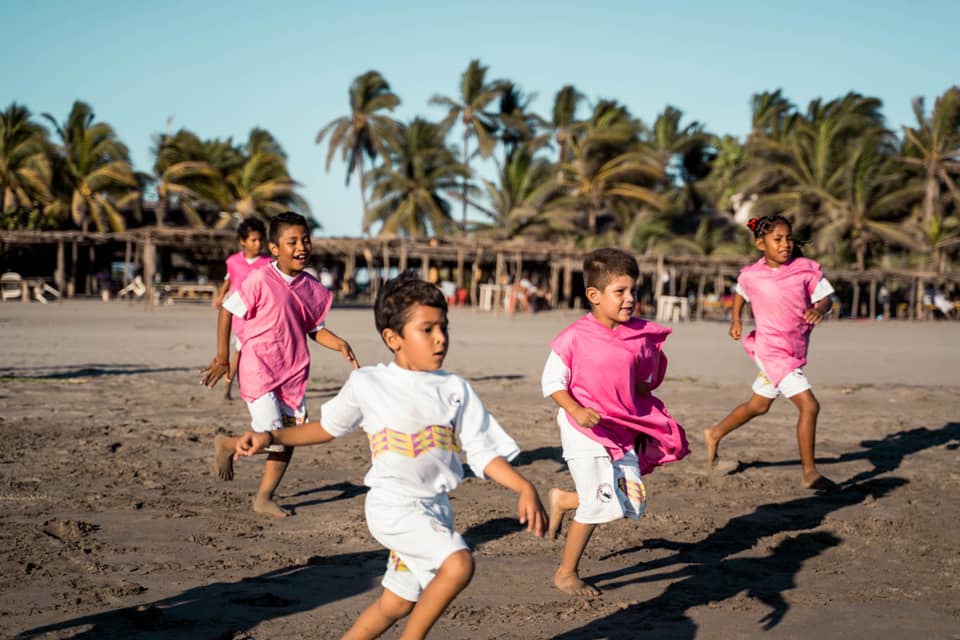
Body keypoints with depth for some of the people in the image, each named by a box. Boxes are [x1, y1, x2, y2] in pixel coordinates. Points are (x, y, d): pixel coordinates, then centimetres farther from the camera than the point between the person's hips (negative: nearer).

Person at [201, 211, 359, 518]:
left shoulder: (312, 288, 5)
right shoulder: (261, 280, -12)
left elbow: (315, 329, 15)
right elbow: (227, 311, -5)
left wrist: (339, 344, -5)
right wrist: (222, 359, -5)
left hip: (293, 374, 6)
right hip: (258, 371, -6)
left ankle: (264, 498, 23)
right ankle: (227, 445, 16)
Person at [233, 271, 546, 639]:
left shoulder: (455, 390, 4)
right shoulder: (367, 384, -2)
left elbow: (483, 452, 2)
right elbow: (327, 427, 12)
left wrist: (525, 489, -12)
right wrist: (270, 438, 3)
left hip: (435, 508, 5)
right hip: (392, 504, -5)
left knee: (397, 604, 13)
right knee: (458, 564, -26)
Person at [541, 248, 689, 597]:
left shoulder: (640, 337, 2)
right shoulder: (574, 337, -13)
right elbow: (551, 381, -9)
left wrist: (641, 430, 12)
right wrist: (576, 410, -23)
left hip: (623, 431, 6)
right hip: (584, 429, -6)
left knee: (634, 502, 3)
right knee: (601, 503, -7)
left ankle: (562, 500, 26)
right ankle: (566, 573, 13)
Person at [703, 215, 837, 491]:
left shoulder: (806, 268, -4)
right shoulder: (751, 275, -6)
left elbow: (824, 297, -2)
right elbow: (740, 292, 15)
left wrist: (820, 309, -24)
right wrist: (736, 319, 2)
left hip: (795, 351, 5)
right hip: (772, 351, -5)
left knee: (759, 406, 22)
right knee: (809, 406, -14)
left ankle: (714, 435, 45)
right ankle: (810, 473, -2)